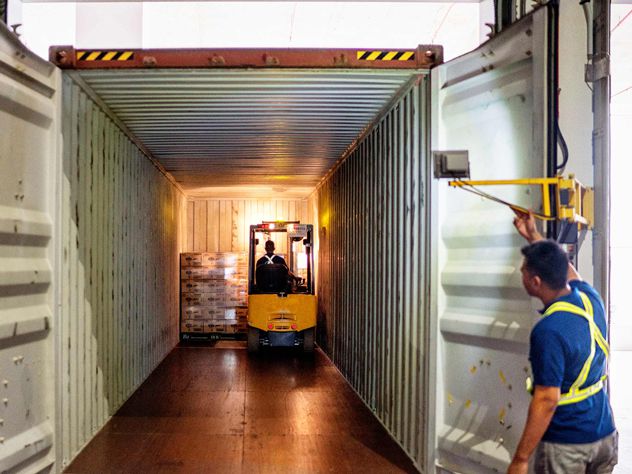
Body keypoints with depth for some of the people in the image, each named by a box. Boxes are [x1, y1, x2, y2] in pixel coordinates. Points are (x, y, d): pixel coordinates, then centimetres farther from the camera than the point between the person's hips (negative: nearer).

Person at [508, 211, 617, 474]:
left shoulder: (548, 331, -27)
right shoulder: (591, 298, -5)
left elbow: (547, 400, -25)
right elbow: (566, 269, 18)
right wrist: (533, 236, 25)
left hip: (566, 445, -7)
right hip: (605, 434, 8)